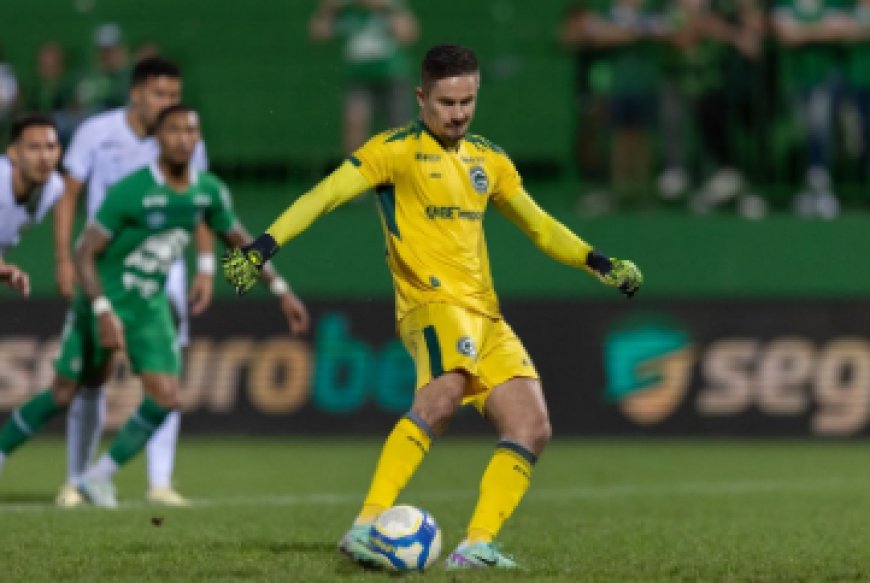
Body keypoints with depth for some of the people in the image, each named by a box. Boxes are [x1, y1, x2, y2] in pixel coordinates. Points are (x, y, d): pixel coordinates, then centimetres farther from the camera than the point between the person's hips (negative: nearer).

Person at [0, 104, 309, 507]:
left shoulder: (210, 192, -5)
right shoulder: (130, 191, -22)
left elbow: (239, 241, 12)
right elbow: (85, 253, -19)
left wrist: (282, 291, 11)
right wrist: (104, 312, -27)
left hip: (151, 308, 5)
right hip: (104, 301, -5)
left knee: (165, 397, -10)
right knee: (64, 392, 1)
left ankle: (99, 476, 5)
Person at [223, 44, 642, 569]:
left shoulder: (489, 160, 18)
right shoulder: (398, 151, -2)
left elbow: (539, 225, 29)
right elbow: (323, 197, -9)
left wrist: (598, 262, 17)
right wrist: (263, 247, -21)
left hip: (486, 315, 8)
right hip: (434, 303, -8)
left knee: (532, 429, -4)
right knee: (446, 392, -35)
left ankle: (478, 545, -5)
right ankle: (367, 526, -42)